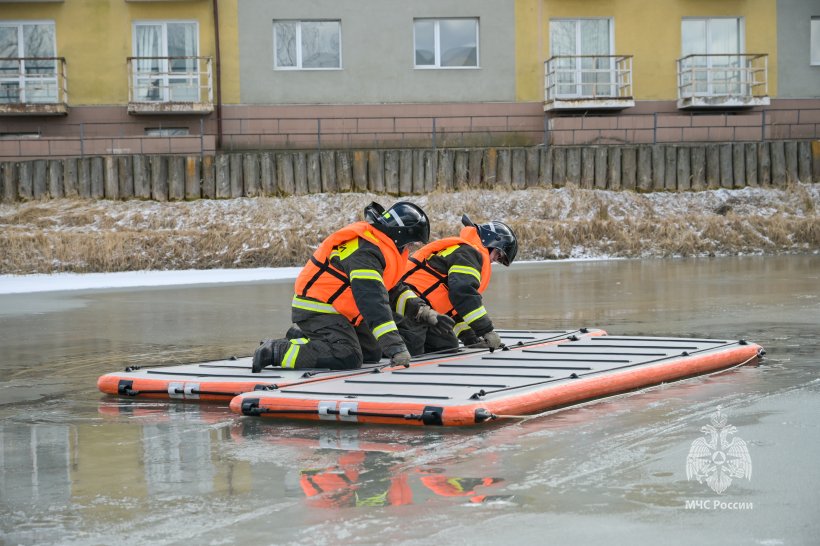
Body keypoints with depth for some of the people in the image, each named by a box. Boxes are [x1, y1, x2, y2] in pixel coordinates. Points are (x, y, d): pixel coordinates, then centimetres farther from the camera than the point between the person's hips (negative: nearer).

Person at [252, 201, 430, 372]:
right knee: (348, 358, -27)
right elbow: (373, 301, -36)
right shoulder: (364, 251, -26)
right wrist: (395, 347, -40)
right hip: (317, 311, -11)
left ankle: (301, 337, 19)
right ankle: (275, 350, -17)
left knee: (372, 353, 12)